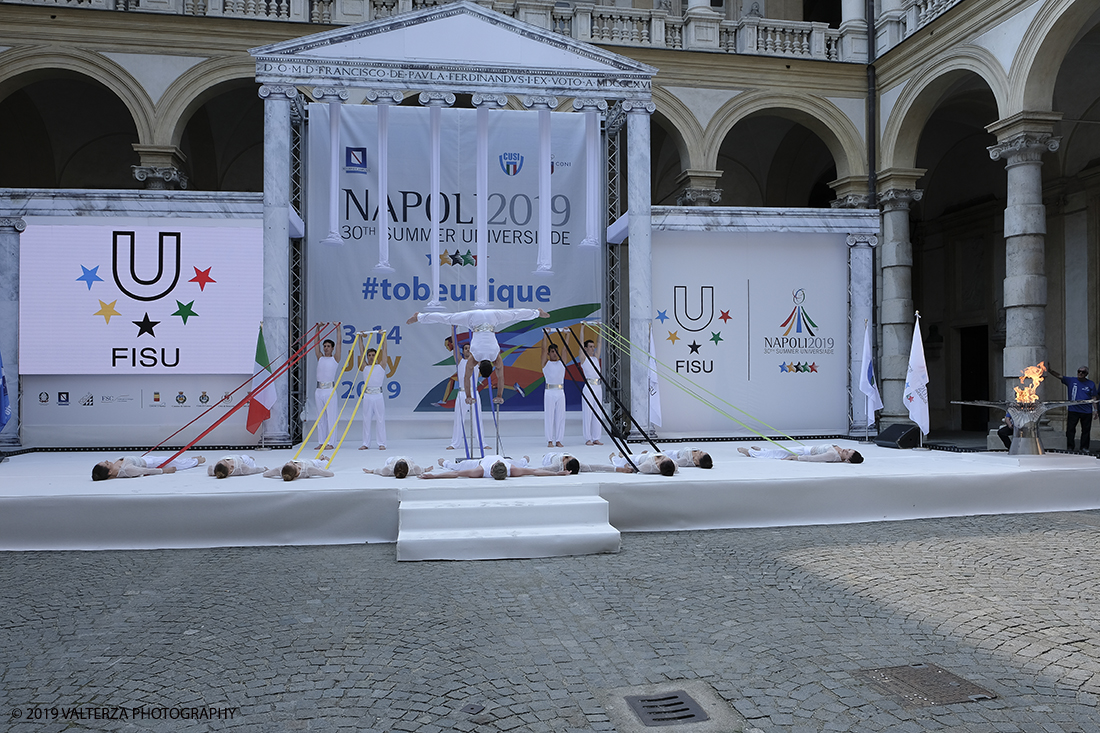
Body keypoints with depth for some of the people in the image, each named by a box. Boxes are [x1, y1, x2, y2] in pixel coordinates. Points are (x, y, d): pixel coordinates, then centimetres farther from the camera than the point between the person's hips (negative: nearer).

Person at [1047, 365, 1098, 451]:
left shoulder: (1091, 384, 4)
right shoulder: (1071, 380, 3)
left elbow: (1093, 398, 7)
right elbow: (1059, 376, -7)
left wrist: (1095, 409, 1)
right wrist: (1049, 370, -23)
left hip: (1087, 412, 1)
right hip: (1073, 411, 0)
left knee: (1086, 430, 8)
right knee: (1070, 430, -1)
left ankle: (1084, 447, 19)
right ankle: (1069, 447, 7)